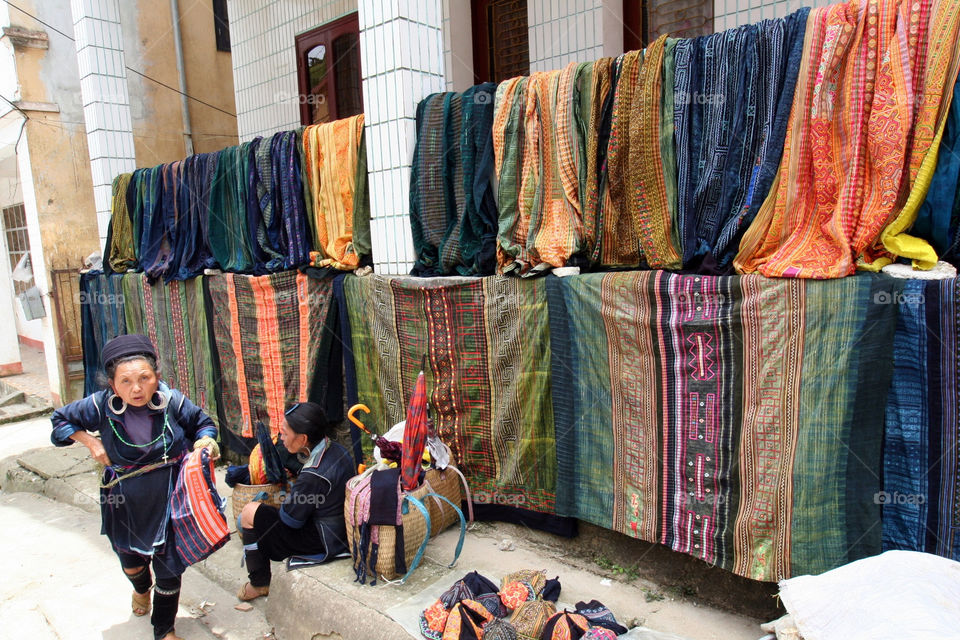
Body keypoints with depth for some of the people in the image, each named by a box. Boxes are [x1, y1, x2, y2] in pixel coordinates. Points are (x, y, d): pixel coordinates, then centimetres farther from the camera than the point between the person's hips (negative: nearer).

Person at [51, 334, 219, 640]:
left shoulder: (173, 401, -17)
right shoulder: (100, 405, -15)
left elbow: (202, 423, 1)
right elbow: (61, 419, 5)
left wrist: (205, 440, -21)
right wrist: (90, 442, -9)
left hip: (168, 499, -2)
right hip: (125, 503, 2)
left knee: (169, 567, 8)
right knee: (131, 559, 27)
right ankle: (141, 588, 65)